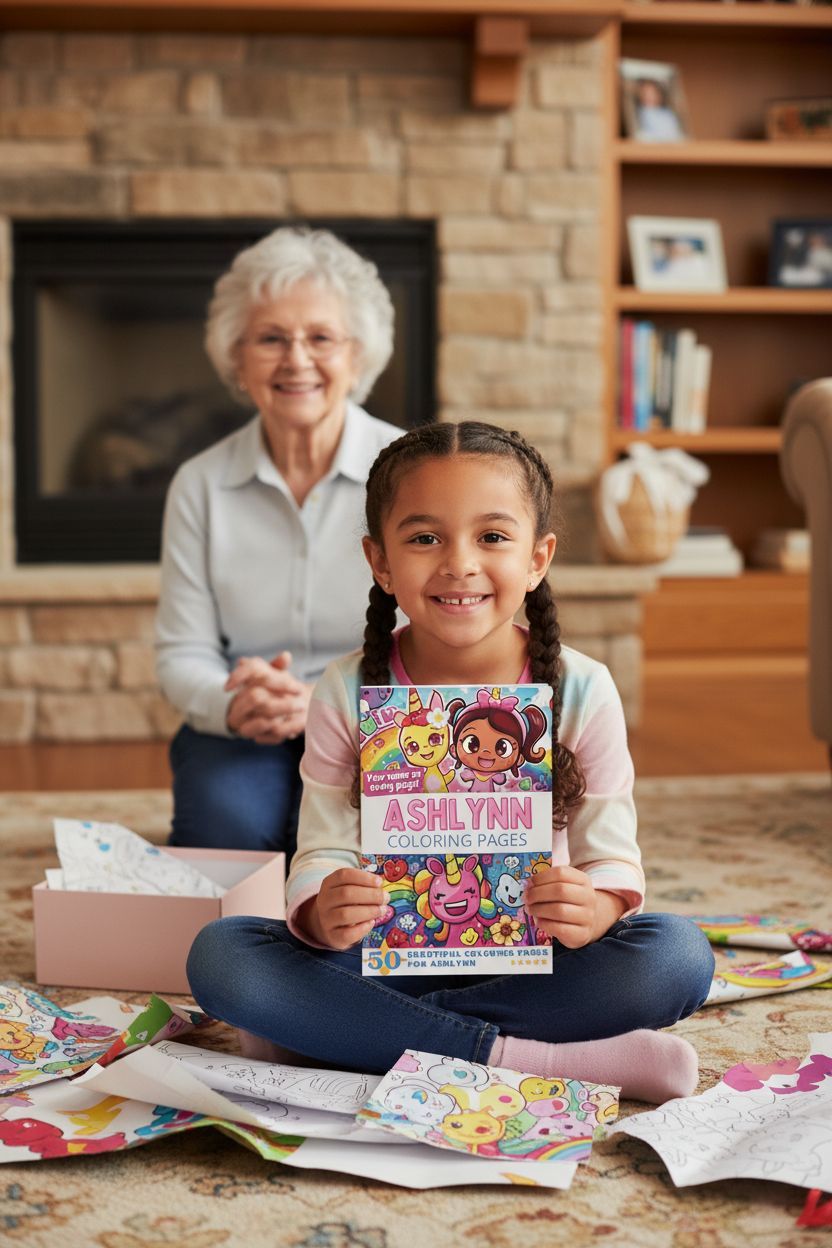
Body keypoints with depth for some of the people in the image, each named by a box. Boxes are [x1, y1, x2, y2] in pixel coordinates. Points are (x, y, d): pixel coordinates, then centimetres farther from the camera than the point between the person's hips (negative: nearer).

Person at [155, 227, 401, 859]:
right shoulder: (200, 486, 4)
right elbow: (183, 653, 4)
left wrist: (323, 700, -25)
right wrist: (231, 705, -20)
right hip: (238, 736, 2)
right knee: (225, 827, -31)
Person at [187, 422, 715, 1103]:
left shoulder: (581, 690, -7)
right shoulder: (348, 694, -5)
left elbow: (611, 855, -6)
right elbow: (324, 851, -5)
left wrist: (593, 910, -31)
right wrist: (322, 913, -30)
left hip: (527, 961, 0)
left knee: (679, 955, -29)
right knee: (218, 954, -25)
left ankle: (350, 1032, -24)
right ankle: (522, 1057, -28)